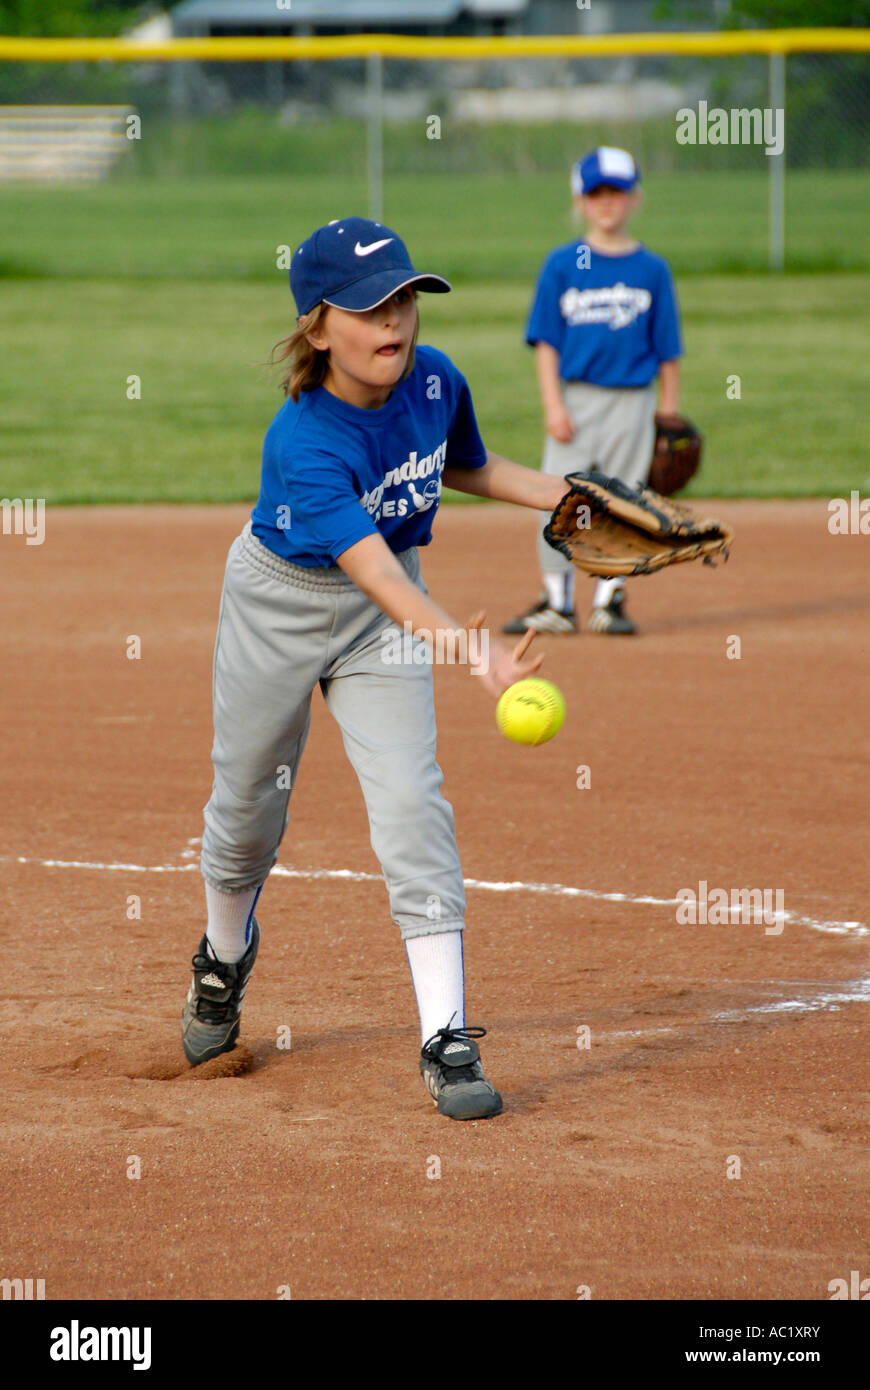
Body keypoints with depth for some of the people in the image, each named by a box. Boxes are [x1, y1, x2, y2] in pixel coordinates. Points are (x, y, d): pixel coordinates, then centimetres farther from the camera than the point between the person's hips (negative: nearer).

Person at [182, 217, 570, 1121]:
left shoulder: (434, 381, -16)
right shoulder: (303, 442, -33)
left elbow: (466, 467, 9)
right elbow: (375, 571, -45)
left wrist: (562, 495, -5)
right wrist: (464, 648, -59)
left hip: (383, 619, 3)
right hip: (279, 604, -3)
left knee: (411, 802, -12)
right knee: (246, 807, 14)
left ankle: (446, 1040, -12)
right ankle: (225, 958, 47)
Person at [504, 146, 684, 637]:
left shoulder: (652, 269, 5)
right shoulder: (562, 265, 4)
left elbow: (667, 350, 7)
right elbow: (546, 341, 2)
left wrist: (670, 412, 3)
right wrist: (553, 404, -7)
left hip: (631, 401, 0)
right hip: (575, 398, 0)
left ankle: (610, 600, 11)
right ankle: (556, 603, 7)